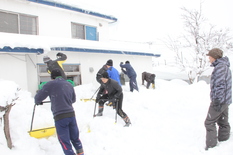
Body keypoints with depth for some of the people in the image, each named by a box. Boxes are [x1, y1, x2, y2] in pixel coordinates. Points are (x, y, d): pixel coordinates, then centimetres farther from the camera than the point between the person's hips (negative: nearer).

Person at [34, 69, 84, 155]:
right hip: (71, 114, 5)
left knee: (65, 142, 5)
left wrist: (38, 102, 27)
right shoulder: (69, 84, 12)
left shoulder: (51, 84, -2)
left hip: (60, 116, -5)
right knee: (75, 138, 20)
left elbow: (38, 97, 4)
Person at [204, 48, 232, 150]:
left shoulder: (219, 67, -19)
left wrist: (217, 101, -23)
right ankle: (224, 140, 29)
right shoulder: (225, 67, 14)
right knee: (223, 122, 17)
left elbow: (219, 85, -24)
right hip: (225, 100, 10)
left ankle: (211, 146, 3)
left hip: (219, 101, -10)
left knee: (209, 123, -3)